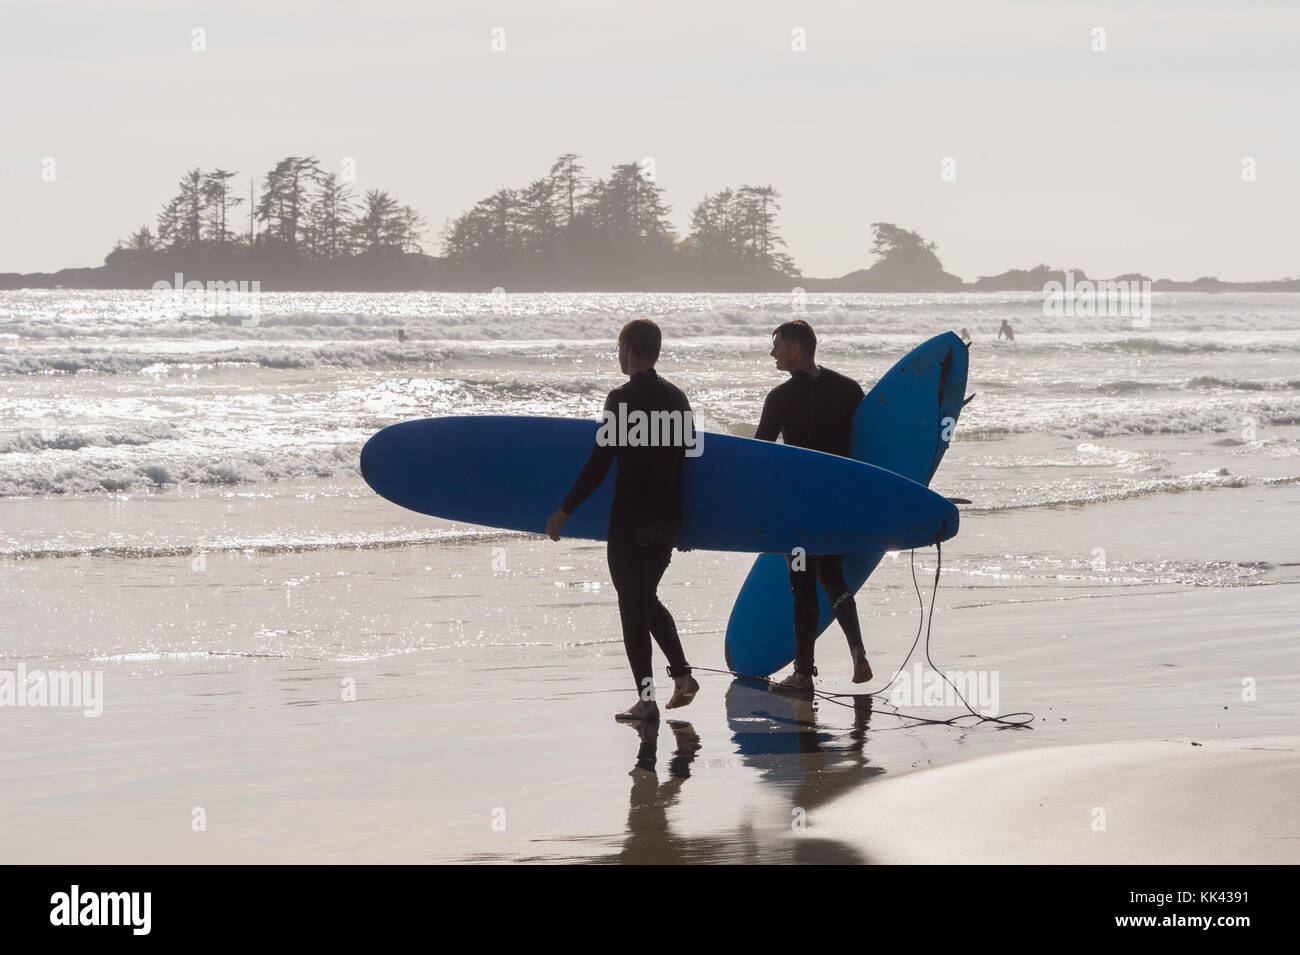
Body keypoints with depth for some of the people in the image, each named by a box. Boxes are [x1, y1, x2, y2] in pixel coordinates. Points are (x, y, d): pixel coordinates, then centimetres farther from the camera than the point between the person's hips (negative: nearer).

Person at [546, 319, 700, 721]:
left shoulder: (622, 399, -14)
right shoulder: (677, 398, 7)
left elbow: (599, 462, -16)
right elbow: (687, 457, 13)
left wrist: (565, 511, -10)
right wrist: (685, 522, 22)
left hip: (630, 522, -7)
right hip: (669, 519, 7)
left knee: (632, 604, 1)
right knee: (647, 598, 21)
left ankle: (646, 698, 1)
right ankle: (682, 674, 9)